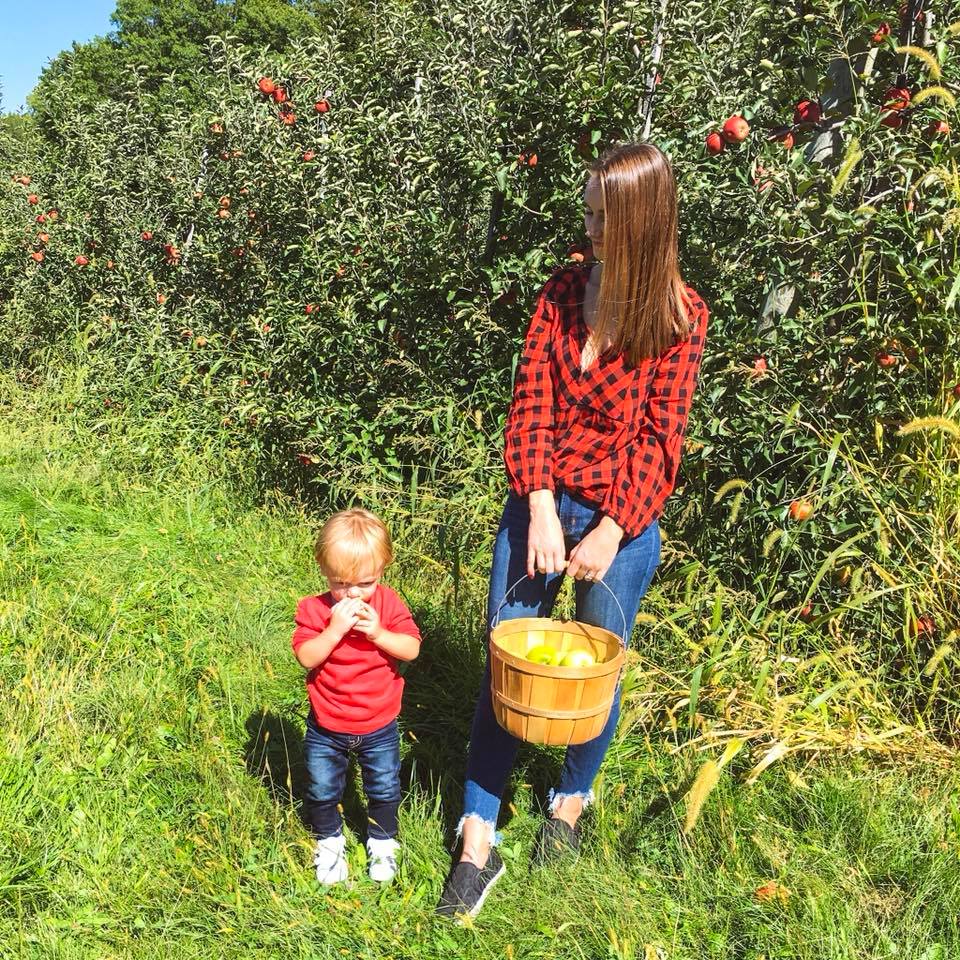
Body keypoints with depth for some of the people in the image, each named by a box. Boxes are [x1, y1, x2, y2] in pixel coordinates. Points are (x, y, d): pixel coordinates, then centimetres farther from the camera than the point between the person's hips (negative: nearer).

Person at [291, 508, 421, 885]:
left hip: (379, 726, 1)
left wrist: (378, 633, -30)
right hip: (326, 728, 0)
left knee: (384, 789, 15)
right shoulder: (314, 609, -14)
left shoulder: (388, 603, -11)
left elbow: (411, 649, -15)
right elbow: (306, 657, -23)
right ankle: (329, 841, 41)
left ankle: (382, 842, 41)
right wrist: (335, 629, -35)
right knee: (322, 790, 15)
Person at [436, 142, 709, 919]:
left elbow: (660, 438, -10)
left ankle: (573, 797, 42)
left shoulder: (679, 315, -8)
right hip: (540, 504, 3)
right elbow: (530, 405, -4)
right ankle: (477, 841, 17)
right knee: (504, 665, 4)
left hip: (620, 523, -2)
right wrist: (540, 509, -15)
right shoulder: (564, 291, 1)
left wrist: (609, 534, -16)